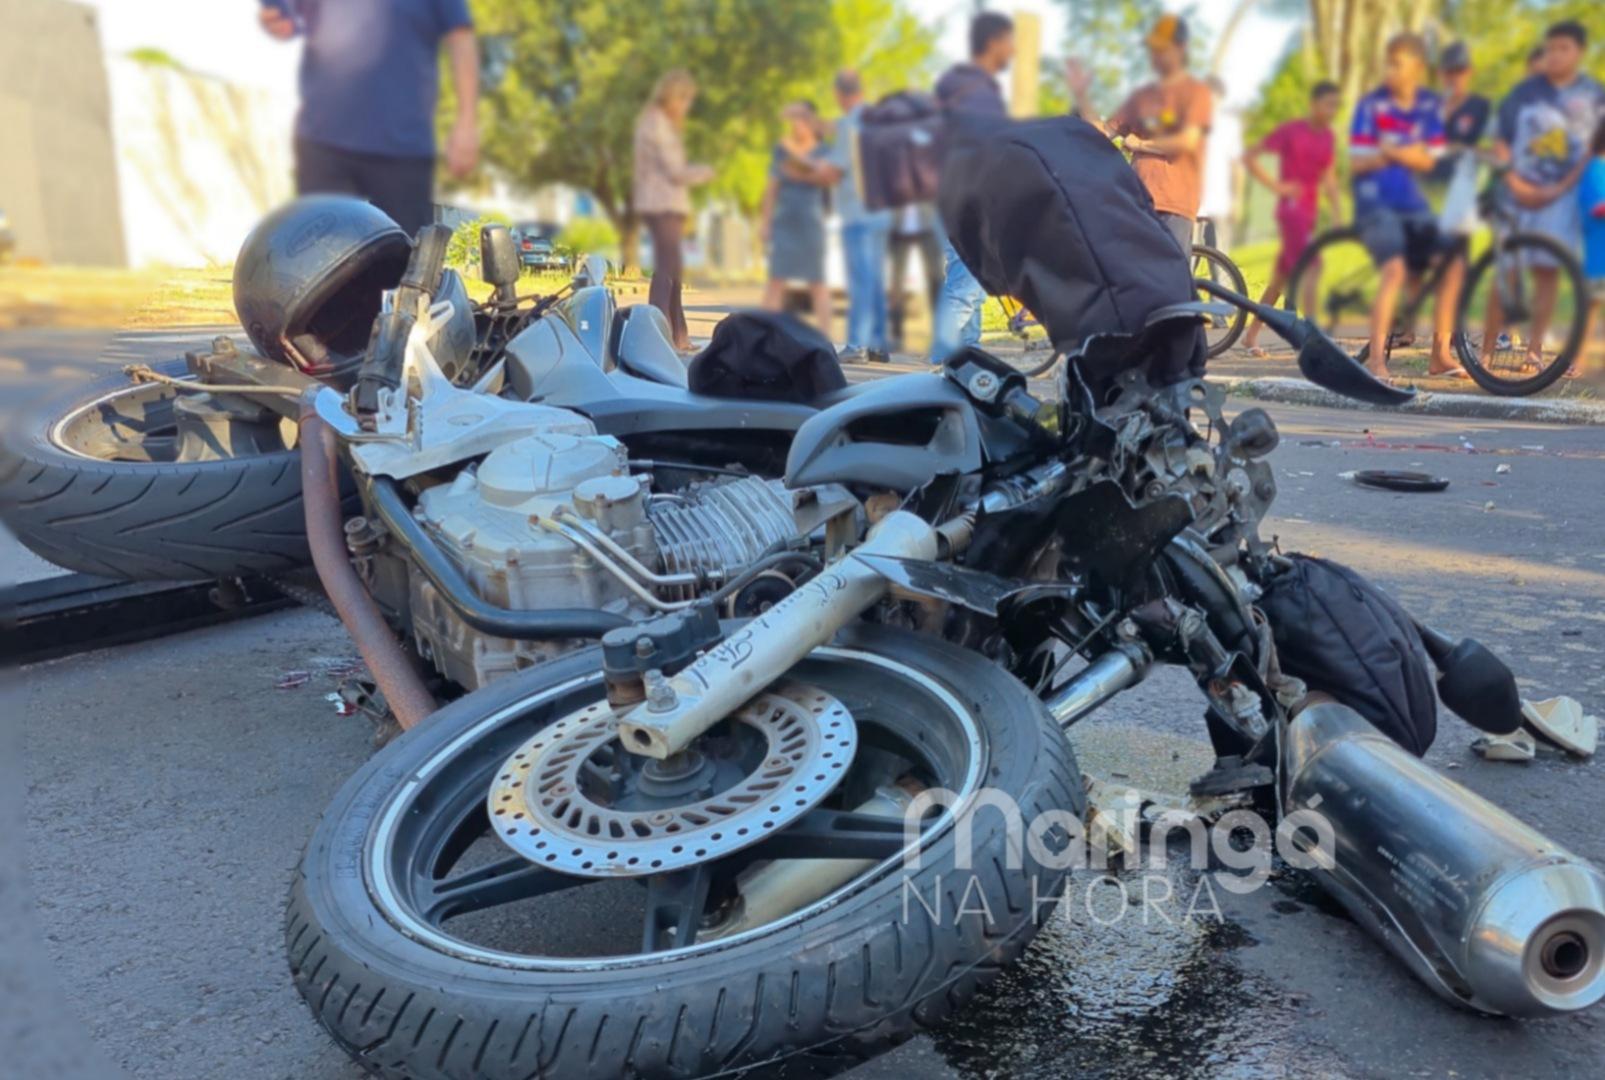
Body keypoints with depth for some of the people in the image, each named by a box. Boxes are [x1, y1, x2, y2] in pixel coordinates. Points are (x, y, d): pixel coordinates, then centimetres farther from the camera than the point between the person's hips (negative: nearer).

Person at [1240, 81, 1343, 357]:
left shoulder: (1329, 137, 12)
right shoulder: (1291, 131, -7)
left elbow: (1329, 179, 18)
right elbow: (1250, 157, -7)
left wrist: (1338, 213, 7)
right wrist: (1276, 186, -13)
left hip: (1310, 212, 7)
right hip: (1291, 207, -7)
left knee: (1282, 277, 10)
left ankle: (1251, 335, 19)